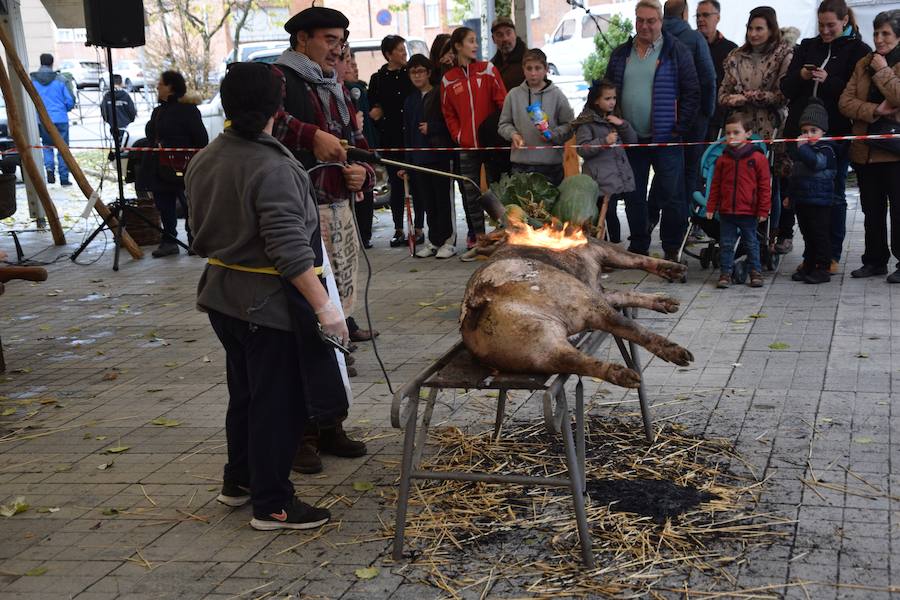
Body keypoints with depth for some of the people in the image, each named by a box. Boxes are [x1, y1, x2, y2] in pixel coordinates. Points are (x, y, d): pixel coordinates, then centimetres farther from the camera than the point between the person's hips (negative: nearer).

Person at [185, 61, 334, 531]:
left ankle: (239, 481, 36)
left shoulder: (203, 161, 4)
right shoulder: (272, 169, -23)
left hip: (223, 294, 9)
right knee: (277, 403, 2)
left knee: (245, 392, 22)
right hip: (270, 303, -9)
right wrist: (324, 307, -24)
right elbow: (290, 251, -27)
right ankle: (272, 505, 11)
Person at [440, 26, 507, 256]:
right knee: (471, 193, 4)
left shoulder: (488, 70, 1)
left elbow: (503, 102, -2)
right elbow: (448, 113, 12)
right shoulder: (448, 79, 6)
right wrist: (458, 136, 0)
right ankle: (476, 241, 11)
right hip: (466, 146, 2)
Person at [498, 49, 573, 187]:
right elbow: (504, 123, 12)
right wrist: (512, 134, -7)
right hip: (520, 164, 1)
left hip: (551, 163, -1)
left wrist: (553, 135, -14)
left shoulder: (557, 95, 2)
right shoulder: (514, 94, 6)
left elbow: (569, 125, 3)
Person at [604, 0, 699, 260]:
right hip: (629, 139, 4)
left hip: (665, 140, -4)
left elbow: (692, 92, -4)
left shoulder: (676, 51, -2)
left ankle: (672, 251, 10)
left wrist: (680, 129, -9)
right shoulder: (620, 54, 11)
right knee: (633, 197, 10)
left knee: (671, 196, 0)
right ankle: (638, 248, 22)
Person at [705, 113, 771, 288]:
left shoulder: (758, 158, -6)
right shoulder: (723, 159, 3)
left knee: (751, 244, 10)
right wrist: (711, 207, 4)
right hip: (726, 212, 3)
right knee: (726, 244, 8)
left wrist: (763, 210, -6)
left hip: (748, 212, -2)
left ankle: (755, 272, 20)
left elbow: (765, 186, -4)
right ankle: (725, 272, 16)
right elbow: (715, 186, 8)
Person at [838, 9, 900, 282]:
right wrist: (876, 110, -13)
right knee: (872, 210, 13)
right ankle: (875, 260, 23)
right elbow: (845, 102, 1)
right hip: (866, 150, 5)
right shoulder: (864, 64, 11)